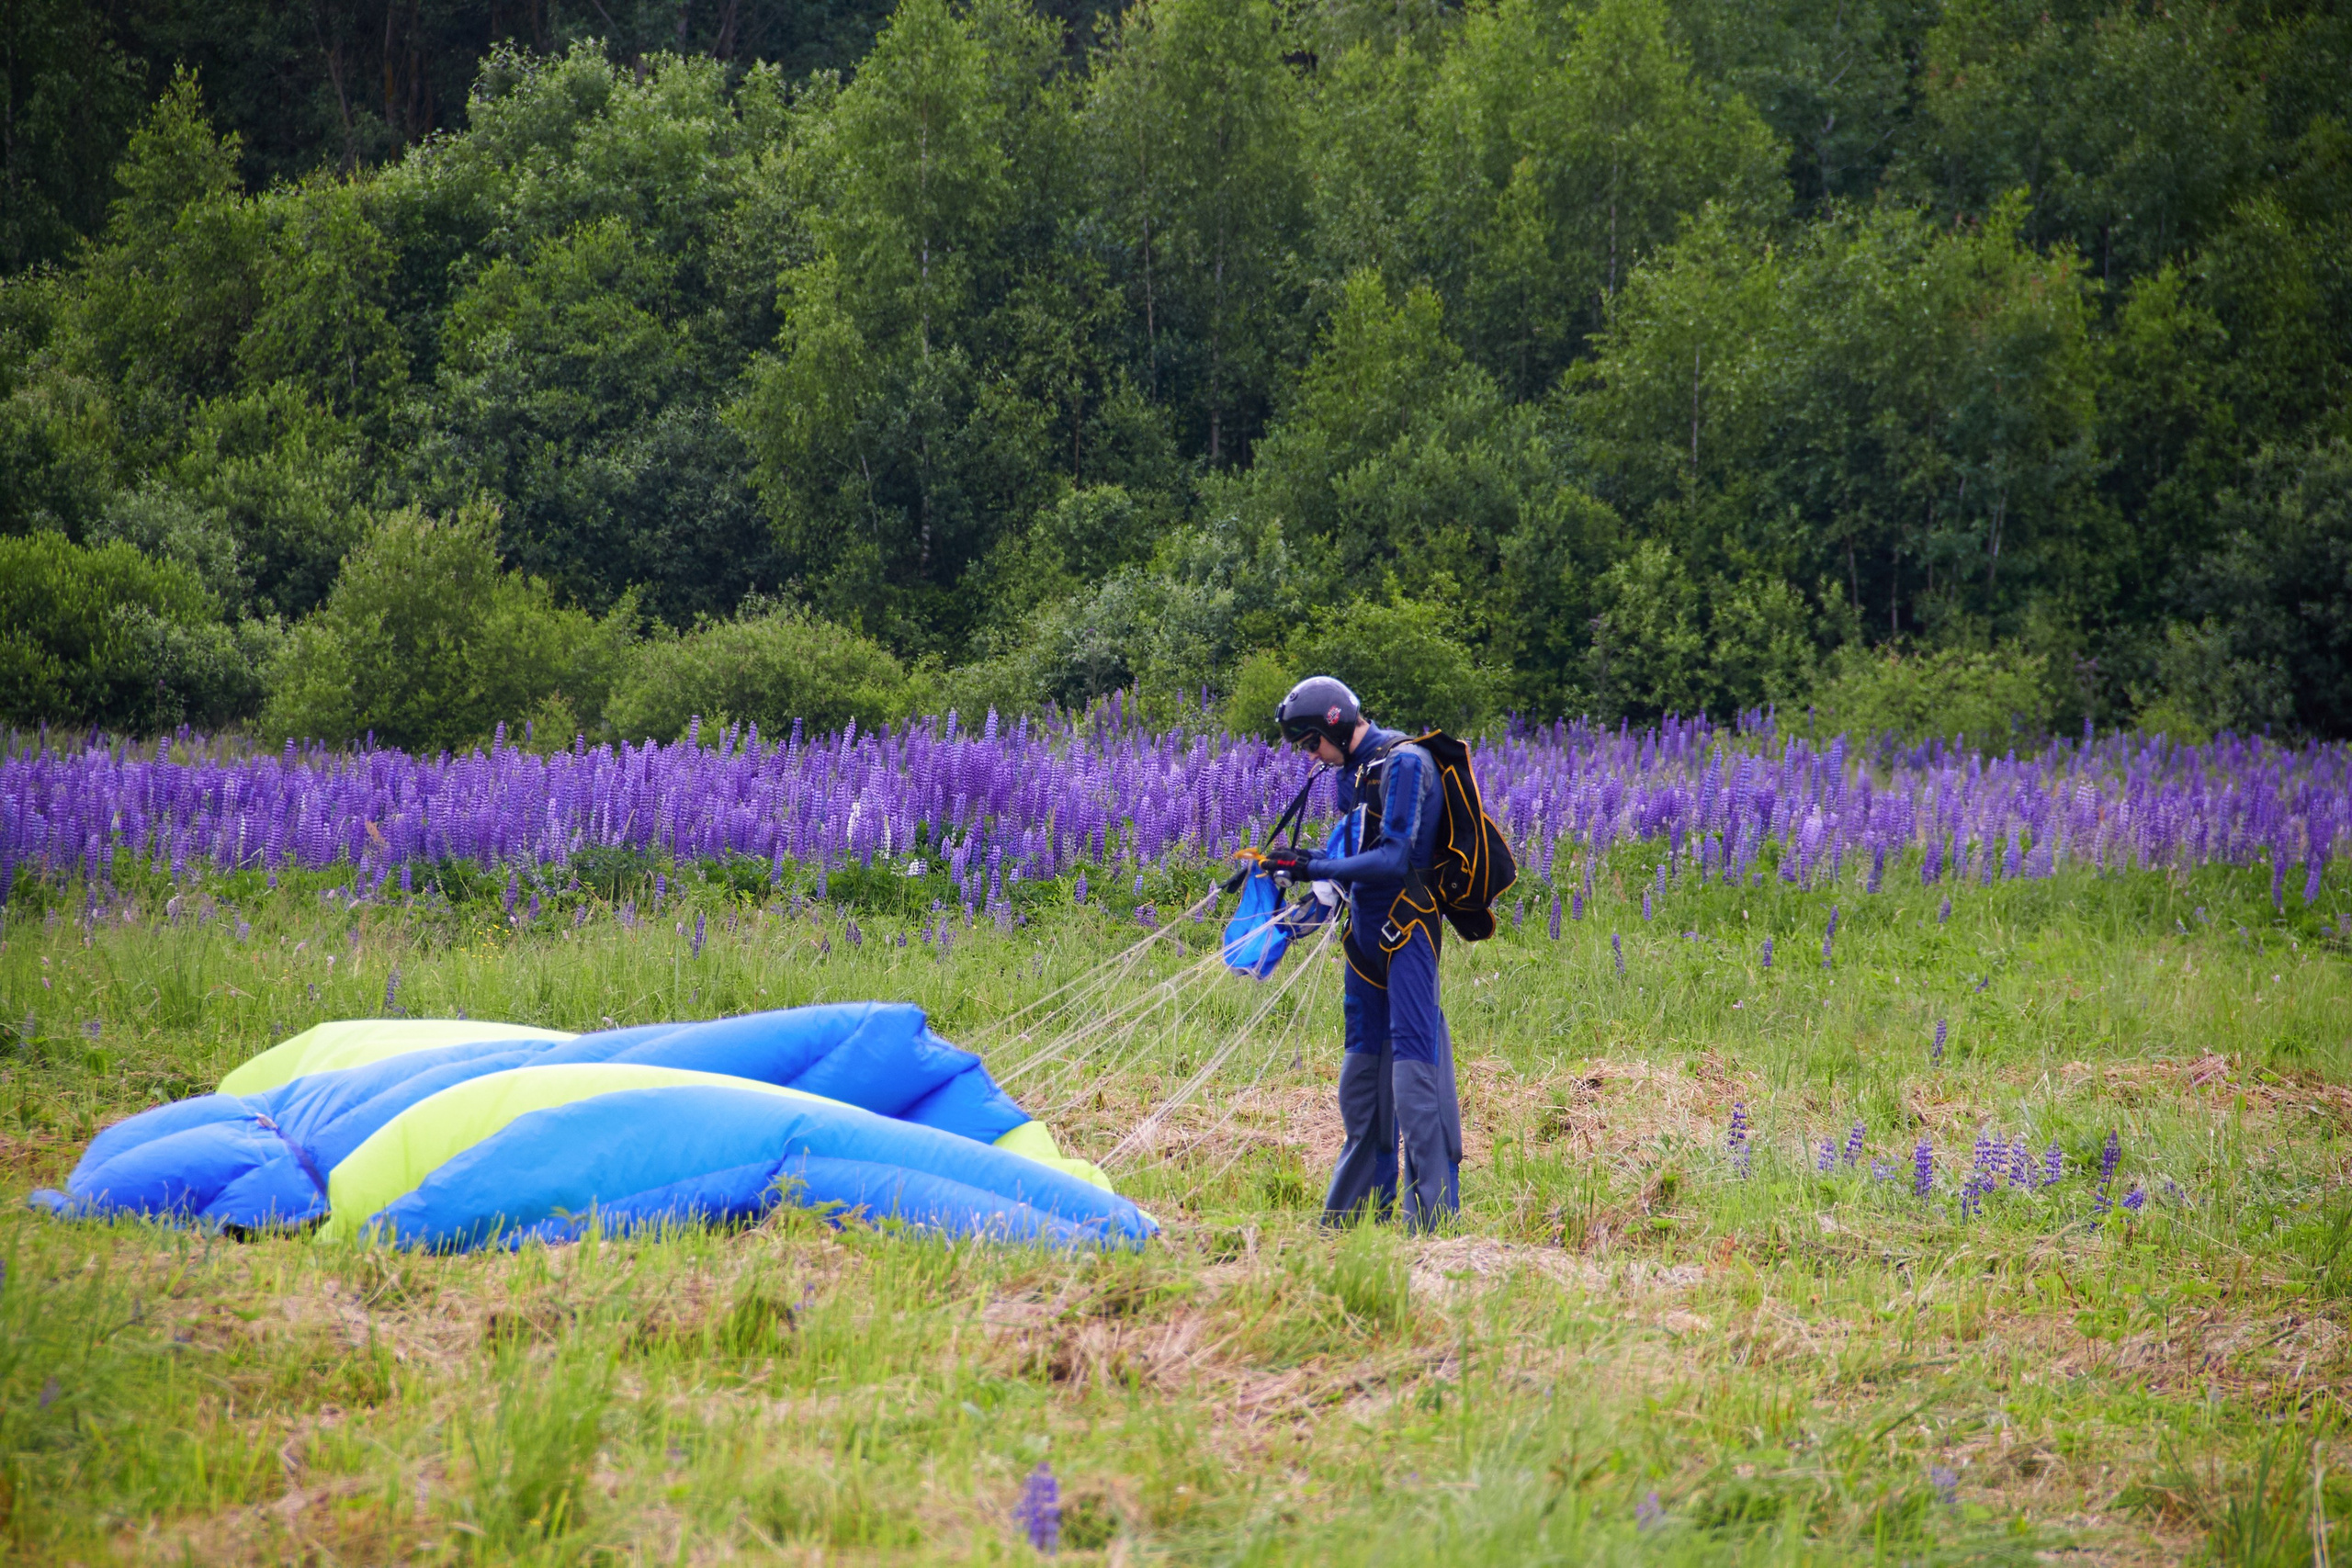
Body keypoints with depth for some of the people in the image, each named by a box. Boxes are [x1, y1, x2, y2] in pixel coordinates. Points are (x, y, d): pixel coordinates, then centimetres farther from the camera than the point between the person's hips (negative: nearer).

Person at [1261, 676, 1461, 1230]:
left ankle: (1432, 1212, -15)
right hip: (1367, 930, 9)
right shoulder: (1354, 770, 13)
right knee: (1364, 1065, 13)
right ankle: (1362, 1202, 21)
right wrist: (1299, 870, 4)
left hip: (1406, 931, -9)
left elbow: (1393, 859, -21)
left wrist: (1312, 868, -21)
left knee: (1413, 1060, -13)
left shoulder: (1404, 764, -15)